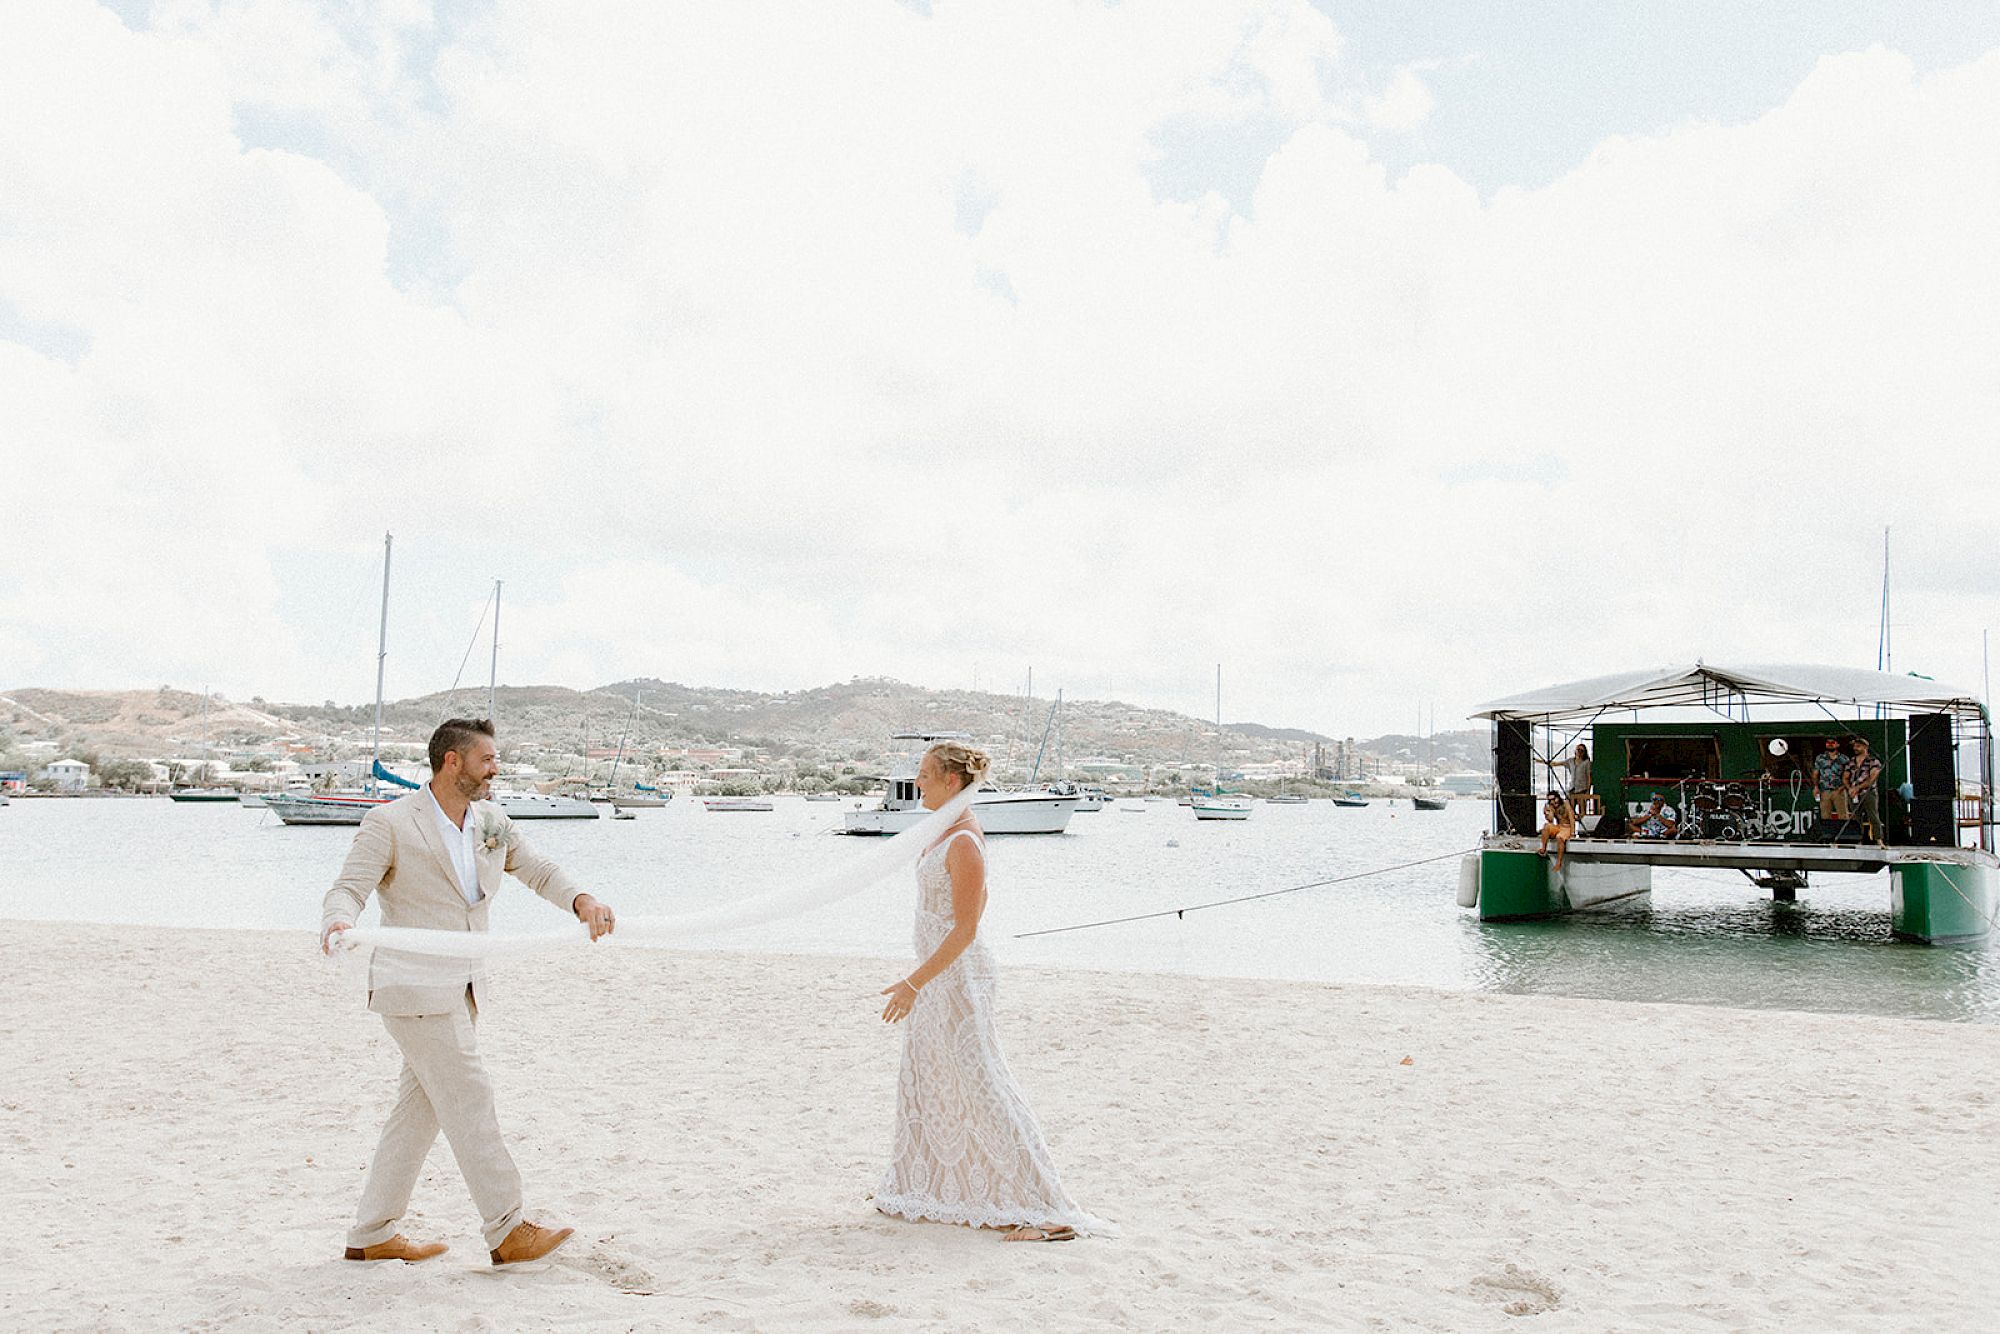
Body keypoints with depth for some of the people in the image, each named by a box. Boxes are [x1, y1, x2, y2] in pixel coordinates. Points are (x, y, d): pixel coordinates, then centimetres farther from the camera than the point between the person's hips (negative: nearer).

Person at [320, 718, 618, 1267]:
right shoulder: (389, 824, -10)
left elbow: (538, 870, 11)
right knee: (469, 1099, -7)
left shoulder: (491, 823, 10)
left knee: (420, 1108, 13)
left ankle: (371, 1235, 24)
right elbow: (348, 889, -14)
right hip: (414, 988, -8)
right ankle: (507, 1232, 0)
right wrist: (338, 924, -38)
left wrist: (581, 902, -9)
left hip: (460, 990, 8)